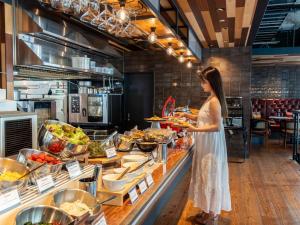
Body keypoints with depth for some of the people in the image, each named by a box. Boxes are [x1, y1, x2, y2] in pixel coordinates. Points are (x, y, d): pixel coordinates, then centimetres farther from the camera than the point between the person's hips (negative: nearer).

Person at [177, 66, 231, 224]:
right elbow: (203, 119, 17)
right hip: (206, 144, 10)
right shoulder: (210, 99, 10)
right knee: (207, 175, 17)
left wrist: (196, 129, -24)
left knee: (210, 176, 3)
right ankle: (209, 210, 32)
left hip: (211, 144, -9)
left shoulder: (214, 101, -20)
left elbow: (217, 127, -23)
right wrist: (187, 115, 9)